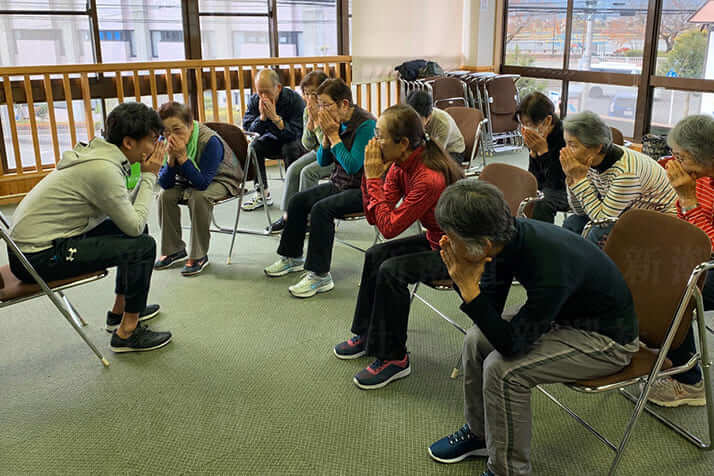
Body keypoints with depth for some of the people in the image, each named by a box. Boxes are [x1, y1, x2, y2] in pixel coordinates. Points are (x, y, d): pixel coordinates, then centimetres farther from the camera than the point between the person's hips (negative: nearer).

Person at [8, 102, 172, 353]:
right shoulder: (103, 169, -23)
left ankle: (120, 311, 27)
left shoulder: (96, 152, 7)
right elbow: (134, 225, -17)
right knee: (143, 245, -15)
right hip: (38, 258, -10)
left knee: (137, 231, 16)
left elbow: (127, 214, 7)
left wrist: (147, 175, -1)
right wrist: (149, 176, -10)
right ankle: (126, 333, -3)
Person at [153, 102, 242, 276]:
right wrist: (171, 158, -33)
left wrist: (182, 157, -42)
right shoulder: (165, 142, -16)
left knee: (198, 196, -33)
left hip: (221, 180, -6)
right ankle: (174, 249, 3)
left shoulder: (210, 141, -32)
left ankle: (198, 255, -18)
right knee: (165, 195, -16)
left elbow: (202, 183, -35)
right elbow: (165, 184, -17)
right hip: (189, 181, 6)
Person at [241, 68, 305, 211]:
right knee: (253, 146, -22)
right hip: (273, 140, 4)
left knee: (290, 148, -36)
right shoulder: (254, 101, -9)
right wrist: (262, 117, -31)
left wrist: (275, 117, -38)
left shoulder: (295, 99, -23)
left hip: (295, 141, -4)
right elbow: (247, 132, -15)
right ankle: (262, 193, -10)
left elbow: (296, 133, -30)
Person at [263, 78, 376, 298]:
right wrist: (327, 136, -8)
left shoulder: (365, 124, -20)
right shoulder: (338, 122, 4)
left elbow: (352, 166, -26)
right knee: (297, 201, 3)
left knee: (321, 209, -29)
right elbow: (322, 161, 10)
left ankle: (319, 275, -23)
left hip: (362, 190, -9)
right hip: (339, 184, 9)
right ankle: (293, 257, 21)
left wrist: (334, 135, -20)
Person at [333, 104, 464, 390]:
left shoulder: (429, 178, -31)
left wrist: (375, 177, -25)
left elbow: (388, 227, -29)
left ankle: (393, 358, -6)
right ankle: (368, 335, 25)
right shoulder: (400, 166, -4)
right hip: (435, 240, 10)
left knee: (391, 270, -23)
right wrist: (371, 173, -16)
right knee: (375, 256, 7)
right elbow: (373, 217, -4)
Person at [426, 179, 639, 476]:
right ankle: (479, 433, 25)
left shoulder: (550, 267, -38)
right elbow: (490, 316, -3)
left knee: (503, 369, -23)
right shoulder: (508, 237, -14)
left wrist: (469, 288, -33)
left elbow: (511, 345, -29)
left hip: (607, 339, -8)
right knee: (477, 340, 4)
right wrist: (463, 280, -21)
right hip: (563, 315, 8)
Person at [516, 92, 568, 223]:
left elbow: (557, 184, -25)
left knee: (542, 205, -32)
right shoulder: (535, 137, -4)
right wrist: (533, 151, -16)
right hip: (545, 186, 7)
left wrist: (543, 151, -28)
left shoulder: (564, 137, -24)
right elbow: (535, 177, -2)